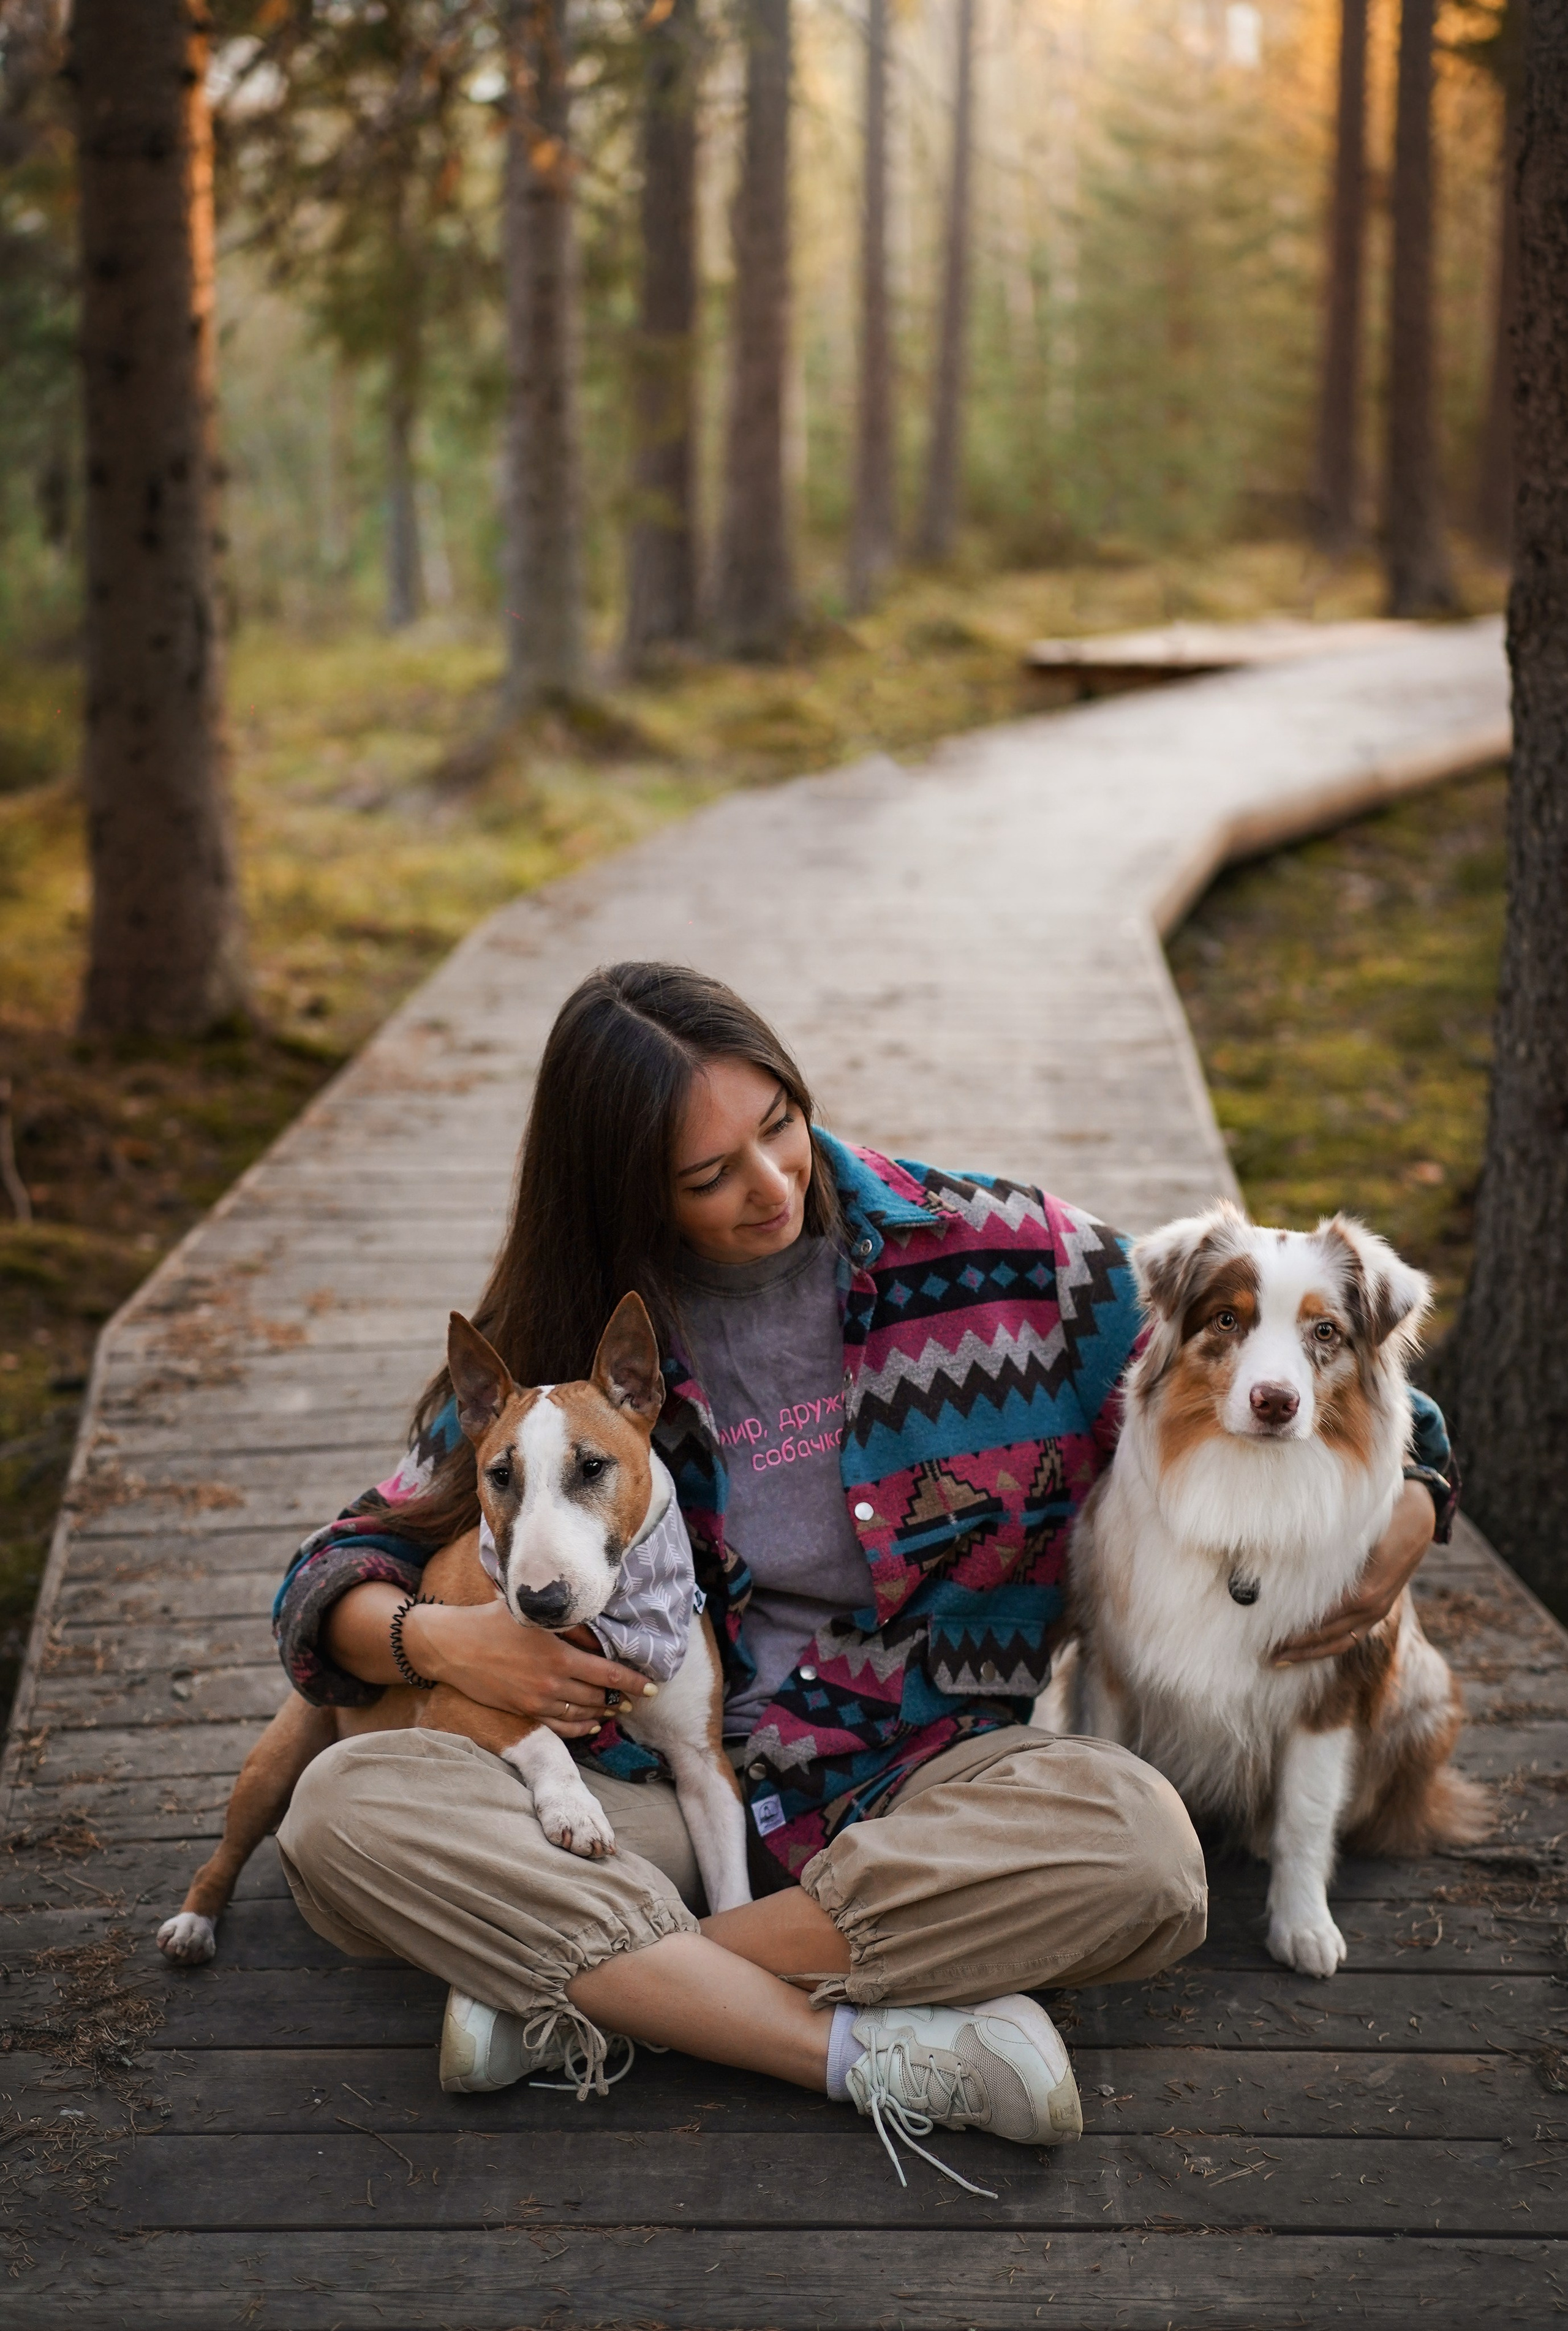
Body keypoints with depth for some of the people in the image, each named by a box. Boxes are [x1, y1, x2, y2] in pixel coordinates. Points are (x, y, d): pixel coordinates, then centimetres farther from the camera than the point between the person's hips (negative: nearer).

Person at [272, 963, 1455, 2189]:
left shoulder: (992, 1252, -1)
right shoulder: (561, 1341, 2)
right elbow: (337, 1575, 8)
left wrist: (1399, 1518, -10)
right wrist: (435, 1638, -15)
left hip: (919, 1779, 0)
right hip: (657, 1798, 1)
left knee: (1136, 1844, -34)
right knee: (347, 1808, -25)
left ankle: (577, 1987, -24)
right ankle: (872, 2053, -31)